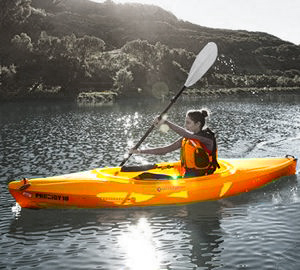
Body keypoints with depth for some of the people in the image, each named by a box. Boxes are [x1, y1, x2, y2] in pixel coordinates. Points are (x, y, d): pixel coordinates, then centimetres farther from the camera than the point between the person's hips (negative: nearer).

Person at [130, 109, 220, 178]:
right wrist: (140, 151, 1)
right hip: (186, 177, 7)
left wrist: (166, 122, -33)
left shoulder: (208, 137, -12)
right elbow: (164, 150, 8)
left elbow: (186, 134, -31)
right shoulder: (185, 139, 10)